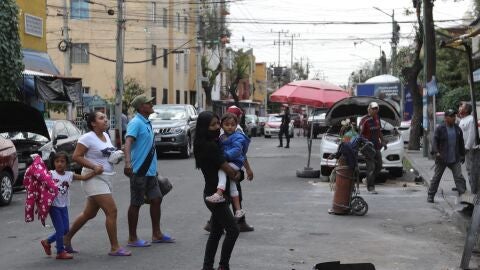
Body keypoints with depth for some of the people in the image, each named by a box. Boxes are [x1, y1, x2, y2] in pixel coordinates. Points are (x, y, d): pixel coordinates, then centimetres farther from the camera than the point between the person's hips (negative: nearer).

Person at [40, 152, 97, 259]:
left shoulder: (69, 175, 2)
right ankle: (60, 252, 10)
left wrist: (95, 171, -11)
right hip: (54, 206, -5)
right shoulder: (51, 174, -8)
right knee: (60, 229, -4)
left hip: (64, 206, 5)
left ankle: (47, 242, 30)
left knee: (65, 230, 10)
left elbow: (84, 177, -1)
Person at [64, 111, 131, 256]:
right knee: (112, 211, -12)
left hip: (105, 179, 9)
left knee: (89, 213, 17)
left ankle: (67, 238, 32)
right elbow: (76, 156, -15)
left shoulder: (105, 135, 12)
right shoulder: (88, 138, -13)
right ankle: (114, 248, -5)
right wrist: (94, 167, -23)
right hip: (94, 179, -9)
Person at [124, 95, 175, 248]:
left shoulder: (147, 123, 14)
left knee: (156, 199, 12)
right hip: (139, 171, -9)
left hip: (150, 171, 9)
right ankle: (132, 238, 8)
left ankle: (156, 234, 22)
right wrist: (128, 163, -44)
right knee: (136, 204, -1)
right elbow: (128, 142, -28)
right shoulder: (136, 123, -14)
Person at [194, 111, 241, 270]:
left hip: (213, 193, 10)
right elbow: (228, 170, -19)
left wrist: (235, 173, 1)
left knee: (216, 232, 14)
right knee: (233, 230, -5)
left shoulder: (212, 143, 9)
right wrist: (236, 174, 2)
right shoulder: (210, 146, -21)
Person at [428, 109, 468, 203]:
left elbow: (461, 143, 15)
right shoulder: (439, 129, -5)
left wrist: (462, 155, 16)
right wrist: (436, 152, -23)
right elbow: (435, 141, -8)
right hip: (441, 159, -3)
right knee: (436, 177, 6)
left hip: (455, 159, 3)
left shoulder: (458, 129, 7)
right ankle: (430, 196, 16)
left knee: (459, 177, -5)